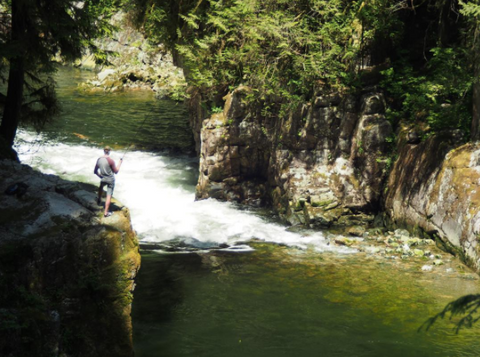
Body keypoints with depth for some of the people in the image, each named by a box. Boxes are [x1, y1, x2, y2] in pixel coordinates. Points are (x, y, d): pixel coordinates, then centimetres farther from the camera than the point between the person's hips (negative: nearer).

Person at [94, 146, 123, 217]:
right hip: (110, 180, -5)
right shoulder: (111, 161, -20)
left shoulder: (99, 160, -5)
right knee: (109, 195, 0)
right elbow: (116, 171, -11)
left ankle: (99, 199, 51)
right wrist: (120, 163, -2)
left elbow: (95, 171, 4)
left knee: (101, 187, 39)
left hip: (103, 179, 5)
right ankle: (106, 212, 0)